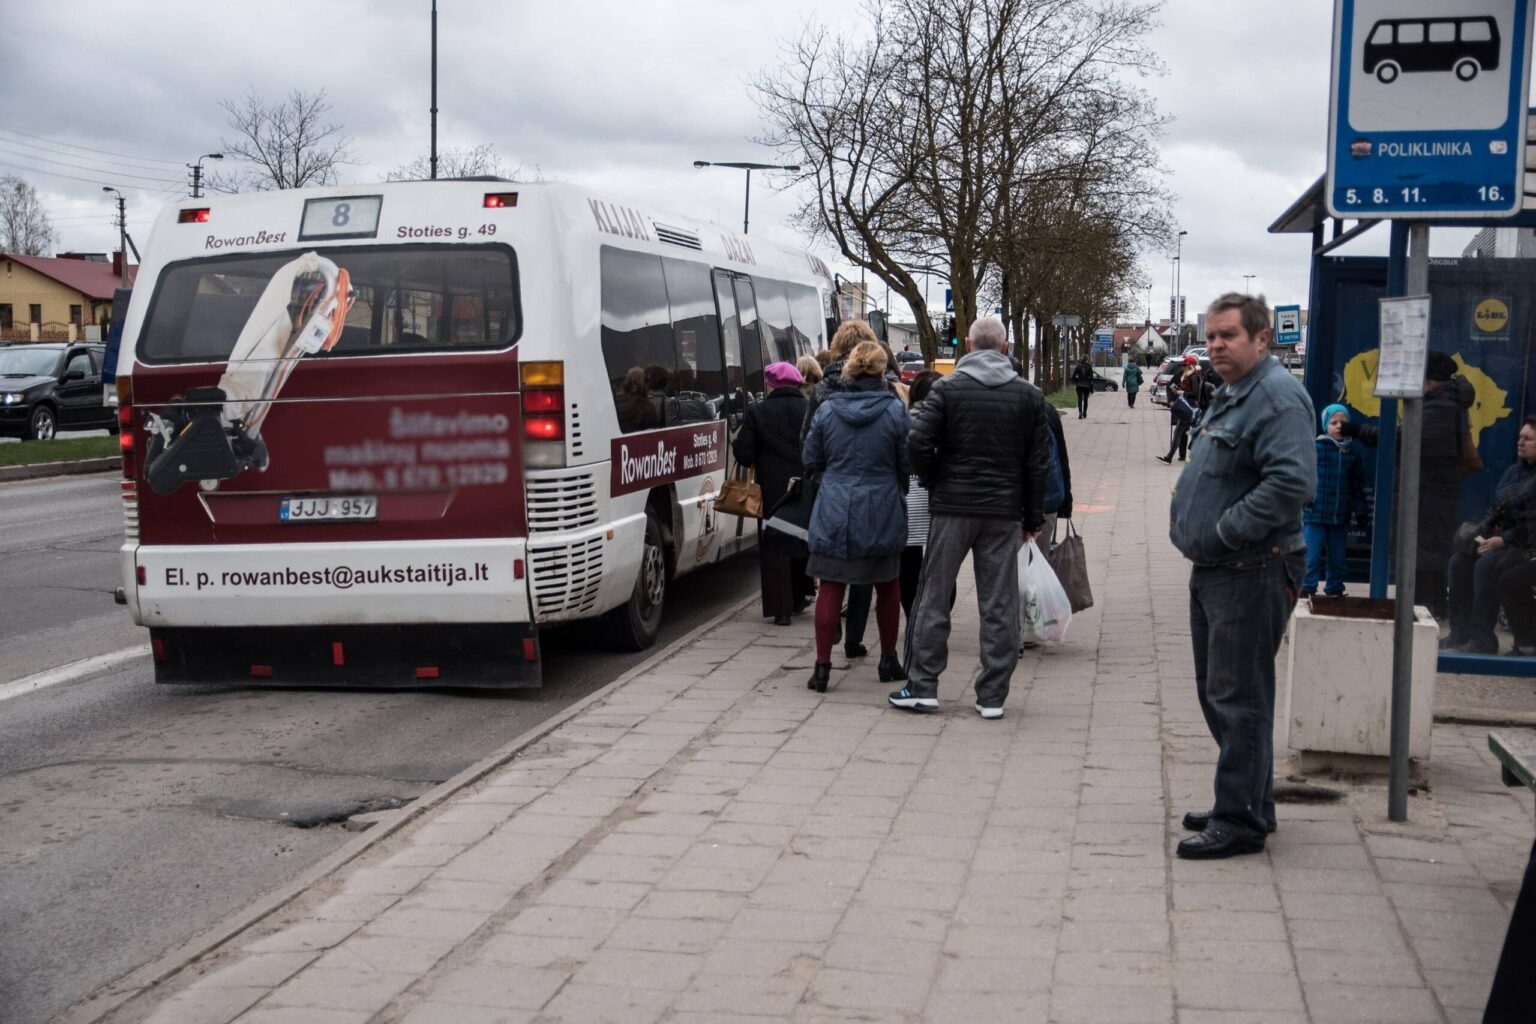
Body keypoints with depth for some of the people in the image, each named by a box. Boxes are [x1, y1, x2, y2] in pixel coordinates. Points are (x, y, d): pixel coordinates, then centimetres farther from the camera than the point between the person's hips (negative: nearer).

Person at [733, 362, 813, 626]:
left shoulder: (757, 412, -9)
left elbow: (744, 454, -9)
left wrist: (736, 441, 12)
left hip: (772, 489, -3)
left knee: (774, 547, 4)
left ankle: (781, 608, 1)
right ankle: (799, 598, 30)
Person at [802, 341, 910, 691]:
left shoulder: (826, 410, -4)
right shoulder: (894, 410, -10)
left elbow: (810, 459, 4)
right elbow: (907, 462, -5)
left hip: (834, 512, 1)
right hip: (882, 512, -1)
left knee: (830, 587, 5)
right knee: (887, 587, 16)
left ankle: (822, 666, 2)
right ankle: (888, 661, 26)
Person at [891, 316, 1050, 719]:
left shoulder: (947, 388, -4)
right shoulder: (1029, 395, 4)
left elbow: (919, 443, -13)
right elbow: (1039, 462, 5)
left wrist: (935, 483, 4)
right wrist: (1033, 517, 11)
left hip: (952, 507, -2)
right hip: (1005, 512, 2)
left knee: (933, 597, 8)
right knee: (999, 605, 5)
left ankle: (922, 685, 9)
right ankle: (992, 696, 8)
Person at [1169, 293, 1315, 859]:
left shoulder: (1279, 397, -16)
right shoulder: (1231, 396, 17)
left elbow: (1291, 482, -28)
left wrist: (1223, 532, -23)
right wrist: (1189, 519, 13)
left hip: (1251, 573, -11)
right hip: (1214, 569, 11)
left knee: (1238, 697, -6)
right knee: (1217, 692, 17)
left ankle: (1240, 820, 1)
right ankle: (1250, 803, 29)